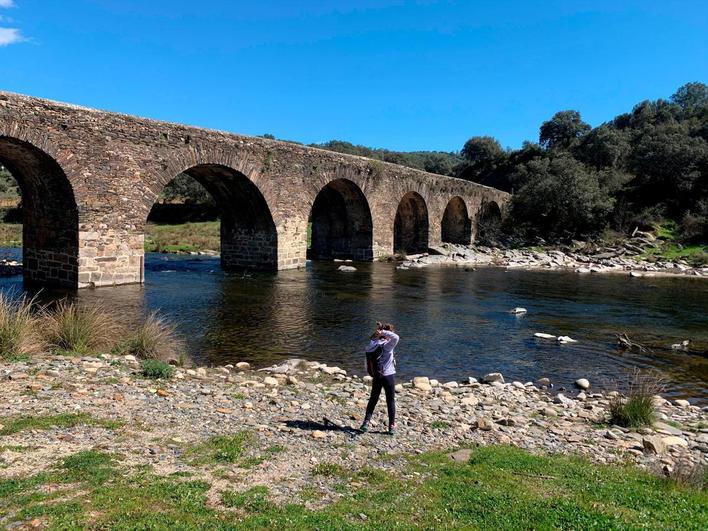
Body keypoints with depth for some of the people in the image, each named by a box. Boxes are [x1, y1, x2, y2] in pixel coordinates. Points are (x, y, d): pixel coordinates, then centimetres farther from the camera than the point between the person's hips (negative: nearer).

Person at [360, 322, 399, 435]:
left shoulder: (372, 344, 1)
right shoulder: (387, 345, -17)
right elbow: (396, 337, -32)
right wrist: (383, 332, -25)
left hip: (376, 376, 5)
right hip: (388, 376, -5)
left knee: (373, 399, 17)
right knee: (390, 401, 8)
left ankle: (366, 422, 11)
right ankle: (392, 426, 14)